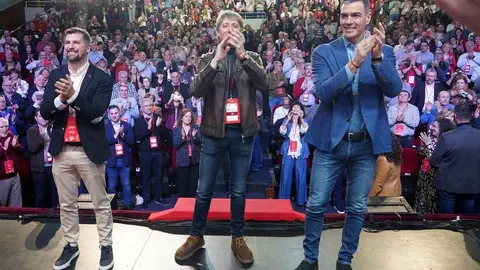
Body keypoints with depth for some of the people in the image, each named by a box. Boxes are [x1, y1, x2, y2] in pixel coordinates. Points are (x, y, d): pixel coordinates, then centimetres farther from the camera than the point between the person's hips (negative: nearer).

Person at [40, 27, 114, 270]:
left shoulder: (102, 78, -6)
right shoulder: (56, 75, 6)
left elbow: (97, 115, -16)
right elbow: (44, 113, -1)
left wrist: (73, 96, -28)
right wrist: (60, 99, -20)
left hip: (89, 150, -4)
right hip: (61, 150, 4)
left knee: (100, 203, 9)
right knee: (66, 204, 16)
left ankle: (106, 246, 24)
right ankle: (71, 246, 32)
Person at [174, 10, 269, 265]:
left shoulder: (252, 58, 5)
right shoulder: (207, 59, 3)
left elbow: (264, 84, -15)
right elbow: (196, 90, -14)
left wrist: (242, 54, -25)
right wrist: (217, 58, -25)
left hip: (242, 133, 1)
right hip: (214, 132, 0)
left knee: (239, 190, 10)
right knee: (204, 190, 8)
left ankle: (237, 238, 26)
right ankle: (196, 236, 27)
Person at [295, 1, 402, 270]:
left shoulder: (385, 52, 3)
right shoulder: (324, 52, -1)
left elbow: (395, 90, -11)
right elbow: (323, 92, -16)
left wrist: (378, 57, -26)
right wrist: (354, 63, -28)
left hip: (367, 144, 1)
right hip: (331, 140, -1)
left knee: (358, 208, 11)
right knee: (316, 204, 5)